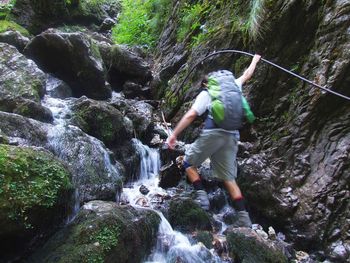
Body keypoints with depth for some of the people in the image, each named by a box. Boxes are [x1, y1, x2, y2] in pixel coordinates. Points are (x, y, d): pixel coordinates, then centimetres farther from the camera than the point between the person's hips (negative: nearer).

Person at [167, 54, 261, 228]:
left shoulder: (206, 93, 10)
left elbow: (190, 115, -3)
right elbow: (247, 75, 41)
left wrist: (174, 134, -4)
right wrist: (255, 60, 59)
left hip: (213, 133, -5)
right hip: (232, 136, 5)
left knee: (188, 163, 12)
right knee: (228, 177, 8)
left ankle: (201, 196, -2)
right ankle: (243, 217, 2)